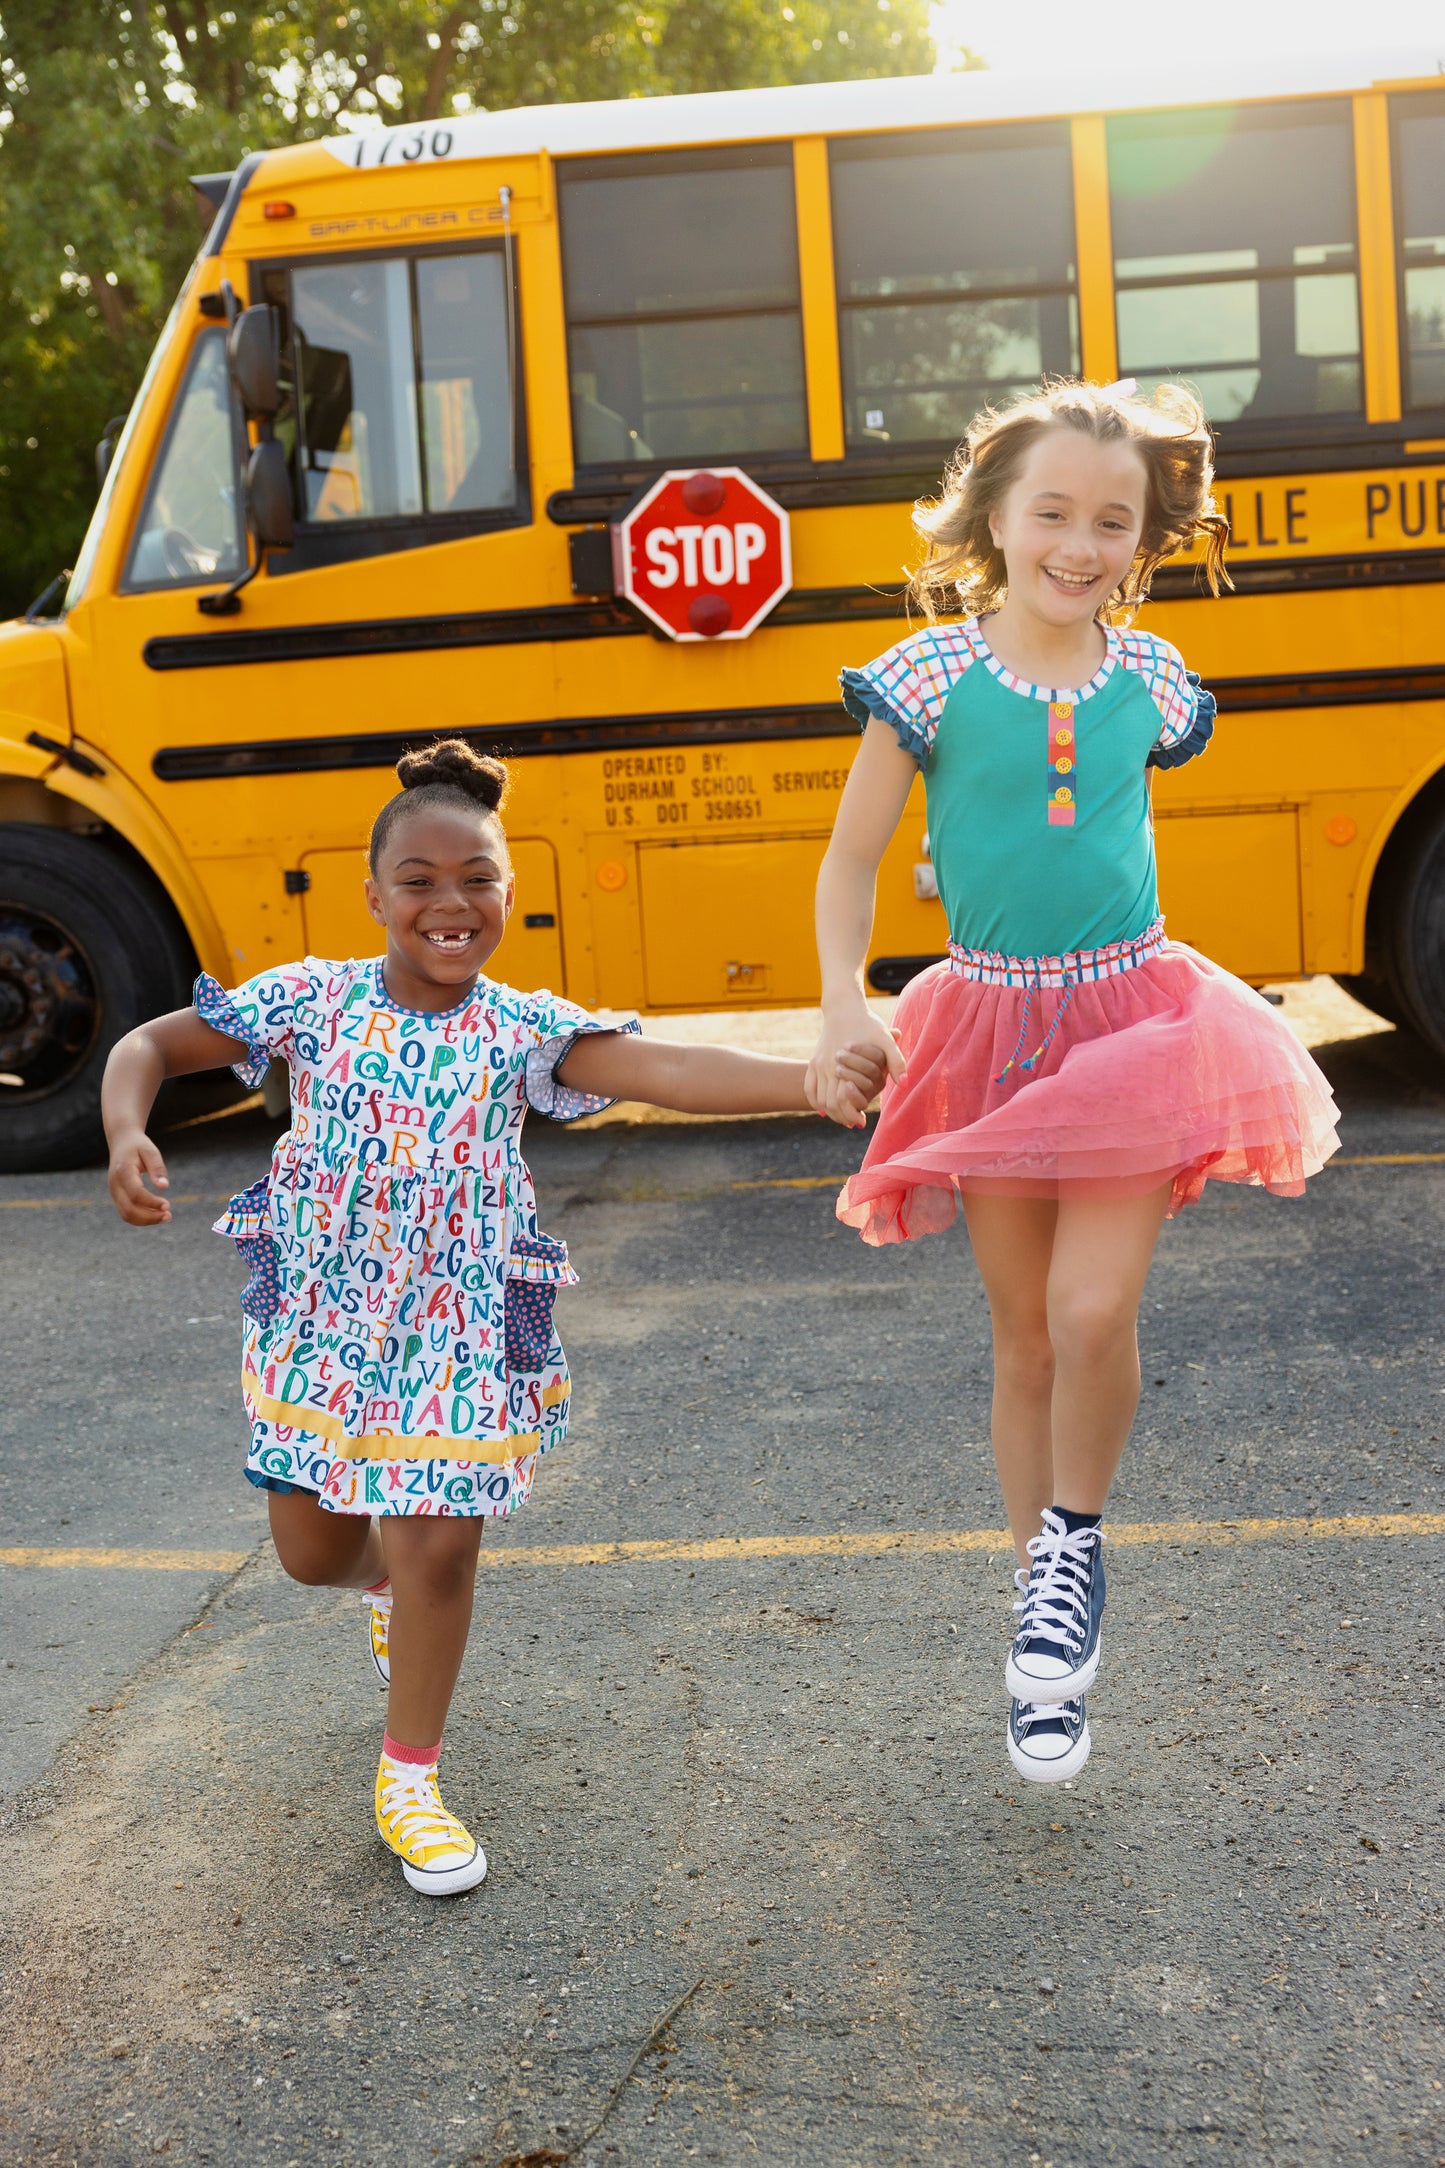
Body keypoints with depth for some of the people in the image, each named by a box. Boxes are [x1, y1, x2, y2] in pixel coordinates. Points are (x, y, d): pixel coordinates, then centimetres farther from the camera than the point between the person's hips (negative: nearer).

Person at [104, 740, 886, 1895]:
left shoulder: (525, 1029, -11)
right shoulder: (313, 998, -8)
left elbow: (670, 1071, -27)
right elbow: (148, 1045, -2)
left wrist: (811, 1081, -45)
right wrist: (126, 1136, -26)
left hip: (460, 1329, -1)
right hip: (321, 1316, 2)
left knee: (438, 1548, -4)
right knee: (311, 1552, 13)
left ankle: (411, 1779, 21)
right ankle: (388, 1584, 52)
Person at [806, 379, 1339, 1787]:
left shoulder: (1148, 679, 2)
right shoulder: (932, 677, -6)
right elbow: (850, 860, -2)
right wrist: (842, 1009, -14)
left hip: (1134, 1014, 1)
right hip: (992, 1025, -1)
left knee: (1094, 1314, -15)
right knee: (1022, 1337, 9)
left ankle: (1076, 1541, 14)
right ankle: (1041, 1604, 27)